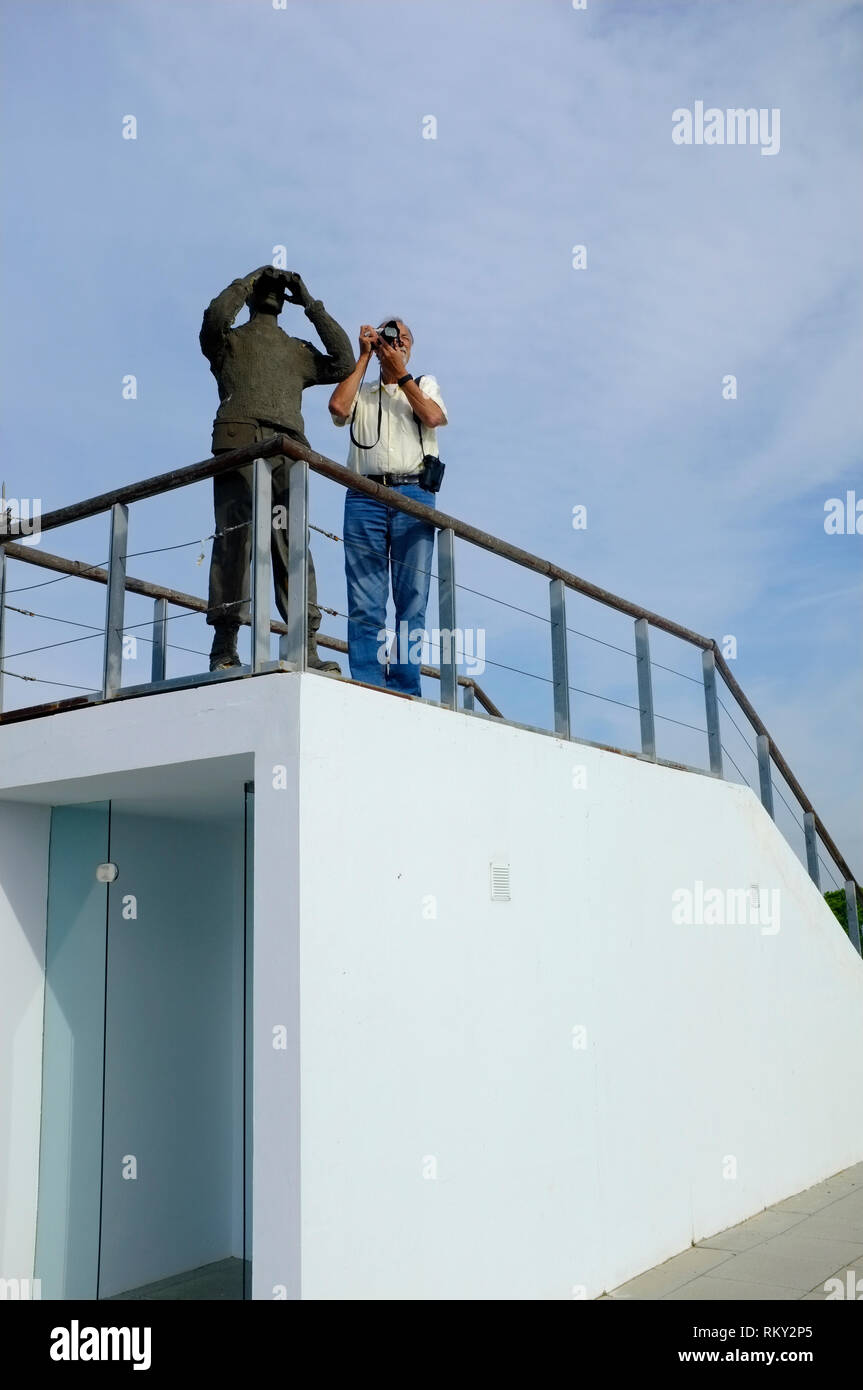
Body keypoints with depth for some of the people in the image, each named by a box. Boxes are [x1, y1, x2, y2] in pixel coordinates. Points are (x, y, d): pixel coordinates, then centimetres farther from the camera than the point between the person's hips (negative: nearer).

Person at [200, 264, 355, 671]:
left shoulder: (298, 350, 32)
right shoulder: (230, 341, 21)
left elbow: (343, 364, 18)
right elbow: (215, 316, -2)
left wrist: (312, 306, 21)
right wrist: (249, 280, 12)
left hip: (287, 452, 3)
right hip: (239, 441, -3)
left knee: (294, 545, -7)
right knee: (234, 539, -12)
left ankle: (306, 647, -14)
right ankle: (224, 645, -15)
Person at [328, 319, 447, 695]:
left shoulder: (425, 383, 24)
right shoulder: (361, 392, 23)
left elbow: (433, 417, 2)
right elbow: (337, 406, 0)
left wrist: (401, 373, 5)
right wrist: (364, 357, 8)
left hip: (414, 495, 0)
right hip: (364, 497, 0)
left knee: (412, 600, -8)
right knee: (364, 603, -8)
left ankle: (404, 689, -9)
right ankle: (368, 689, -11)